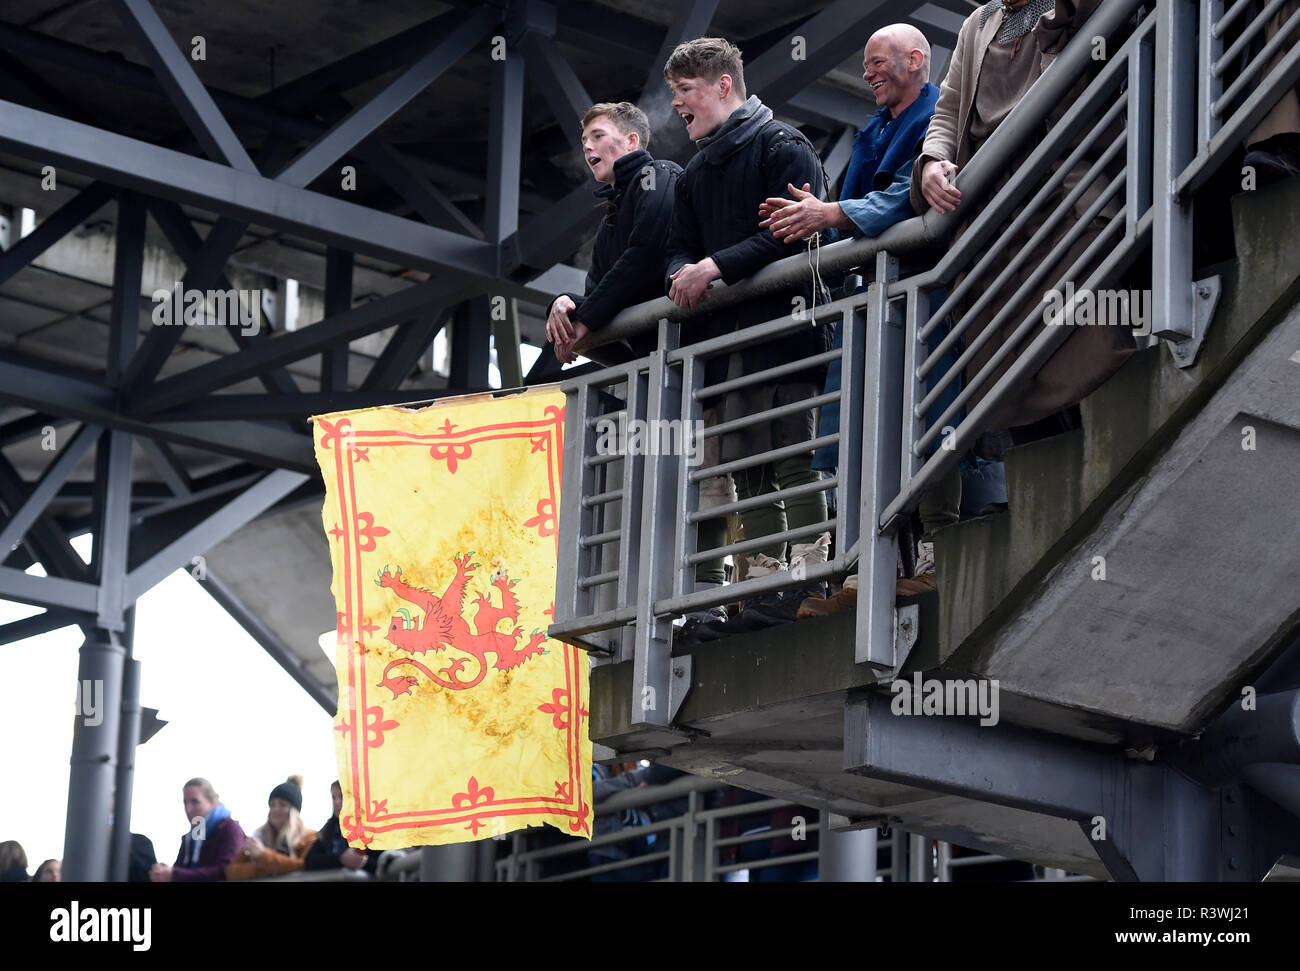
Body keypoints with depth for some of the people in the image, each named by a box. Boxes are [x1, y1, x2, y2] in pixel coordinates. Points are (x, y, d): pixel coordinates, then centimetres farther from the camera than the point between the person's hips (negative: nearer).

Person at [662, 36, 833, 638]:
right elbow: (681, 246, 21)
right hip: (722, 335, 8)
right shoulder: (695, 173, 24)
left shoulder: (781, 146, -2)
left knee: (795, 461, -11)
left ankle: (807, 576, -12)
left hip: (782, 323, -8)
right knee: (747, 469, 4)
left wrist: (716, 266, -18)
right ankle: (764, 583, 3)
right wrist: (684, 274, -4)